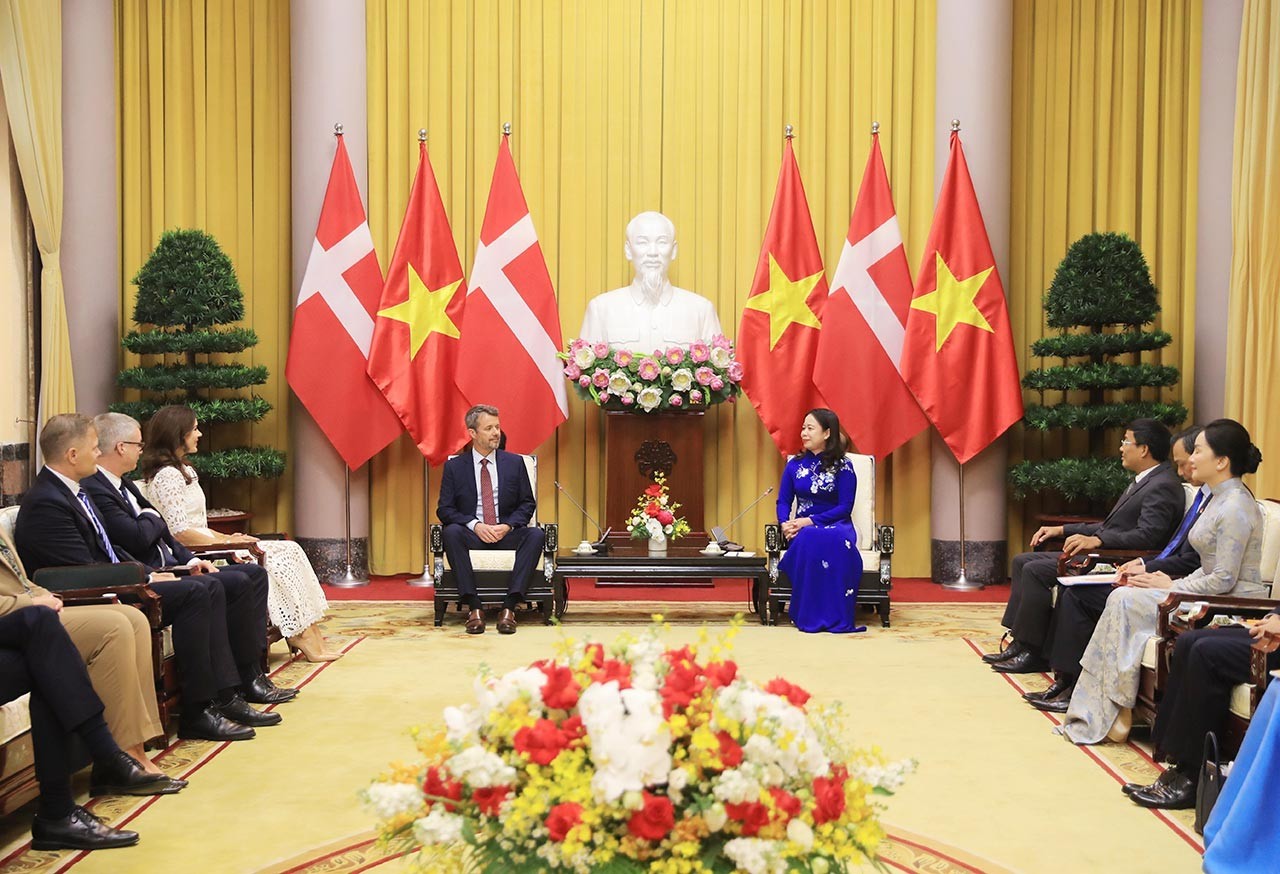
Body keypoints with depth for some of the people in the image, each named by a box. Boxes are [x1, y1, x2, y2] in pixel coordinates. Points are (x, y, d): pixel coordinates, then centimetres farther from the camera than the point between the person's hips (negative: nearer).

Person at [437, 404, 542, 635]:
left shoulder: (515, 462, 10)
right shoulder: (454, 466, 6)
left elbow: (528, 504, 9)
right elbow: (444, 508, 1)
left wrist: (507, 526, -10)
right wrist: (475, 525, -15)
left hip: (507, 534, 1)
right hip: (472, 535, -1)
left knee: (536, 534, -30)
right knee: (451, 532, -34)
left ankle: (509, 606, -35)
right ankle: (473, 607, -35)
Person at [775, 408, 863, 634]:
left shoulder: (842, 467, 0)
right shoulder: (795, 465, 12)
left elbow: (845, 507, -6)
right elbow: (783, 501, 9)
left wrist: (810, 521, -17)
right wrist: (786, 524, -14)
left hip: (836, 525, -2)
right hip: (803, 528, 2)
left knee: (835, 541, -40)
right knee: (809, 539, -37)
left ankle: (836, 617, -34)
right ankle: (810, 617, -33)